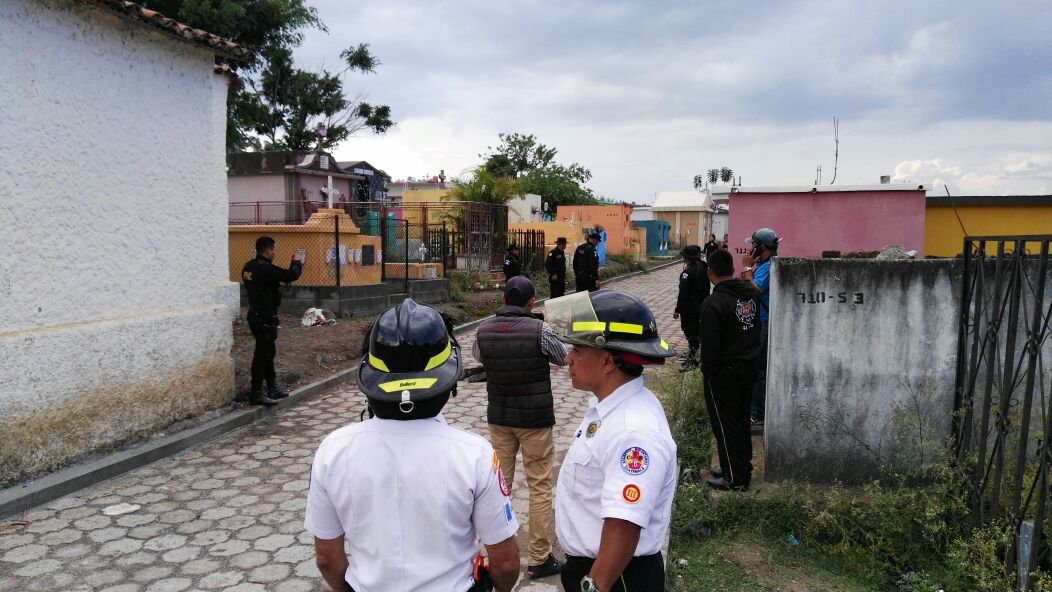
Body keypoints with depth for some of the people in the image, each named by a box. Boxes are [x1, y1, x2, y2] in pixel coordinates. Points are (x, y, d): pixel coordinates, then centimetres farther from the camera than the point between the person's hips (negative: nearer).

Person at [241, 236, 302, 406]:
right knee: (263, 353, -5)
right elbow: (290, 276, -22)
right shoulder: (265, 268, -21)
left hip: (256, 314, 10)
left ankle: (272, 388, 27)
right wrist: (297, 263, -3)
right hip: (265, 317, -10)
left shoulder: (249, 267, 9)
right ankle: (256, 393, 0)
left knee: (268, 352, 18)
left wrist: (293, 265, 15)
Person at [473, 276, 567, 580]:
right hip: (535, 418, -4)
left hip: (498, 417, 4)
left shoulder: (483, 329, -5)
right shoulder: (539, 330, -17)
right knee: (540, 487, 6)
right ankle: (538, 558, 12)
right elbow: (563, 359, 0)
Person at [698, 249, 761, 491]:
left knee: (726, 424, 3)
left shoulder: (713, 304, -21)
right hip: (749, 367, 8)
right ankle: (743, 469, 31)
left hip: (724, 372, -8)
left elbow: (710, 345, -18)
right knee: (742, 419, 19)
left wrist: (707, 371, -8)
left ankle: (735, 478, 9)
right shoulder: (752, 293, 1)